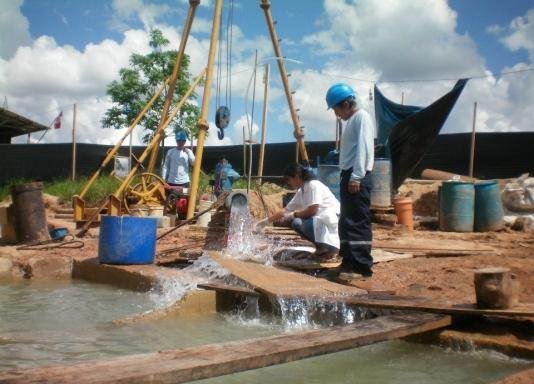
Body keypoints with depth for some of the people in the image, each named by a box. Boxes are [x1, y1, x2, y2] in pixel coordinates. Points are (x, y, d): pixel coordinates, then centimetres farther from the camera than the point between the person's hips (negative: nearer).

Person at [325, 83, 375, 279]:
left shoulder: (362, 117, -7)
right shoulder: (351, 121, 22)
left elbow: (363, 148, -17)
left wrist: (356, 176, -23)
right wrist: (347, 176, 14)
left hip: (357, 177, -10)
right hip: (348, 175, 10)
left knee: (358, 222, -11)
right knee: (346, 221, 11)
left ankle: (362, 266, -11)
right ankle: (350, 261, 18)